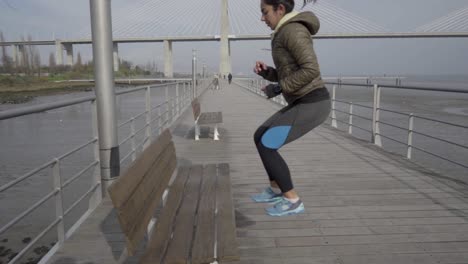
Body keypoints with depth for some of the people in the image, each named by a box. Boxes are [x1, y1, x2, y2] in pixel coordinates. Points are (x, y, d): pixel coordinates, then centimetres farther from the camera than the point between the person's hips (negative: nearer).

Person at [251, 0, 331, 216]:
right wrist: (266, 71, 6)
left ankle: (292, 200, 2)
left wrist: (278, 88, -14)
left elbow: (311, 70, -24)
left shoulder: (293, 30, -15)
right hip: (305, 103, 10)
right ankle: (276, 189, 25)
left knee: (266, 146, -9)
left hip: (312, 104, -10)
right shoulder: (288, 34, 18)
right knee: (260, 137, 14)